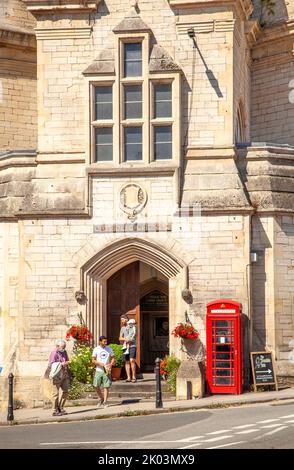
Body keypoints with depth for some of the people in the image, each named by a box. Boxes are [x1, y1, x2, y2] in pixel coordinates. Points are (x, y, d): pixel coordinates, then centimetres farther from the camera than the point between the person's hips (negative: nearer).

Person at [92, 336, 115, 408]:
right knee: (96, 386, -2)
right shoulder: (96, 349, 0)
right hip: (99, 370, 0)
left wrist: (110, 365, -8)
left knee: (106, 386, -5)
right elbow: (93, 360, -3)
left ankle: (105, 402, -1)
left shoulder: (109, 349, 7)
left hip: (107, 371, 0)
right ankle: (101, 398, 20)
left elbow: (113, 358, 12)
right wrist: (102, 365, -13)